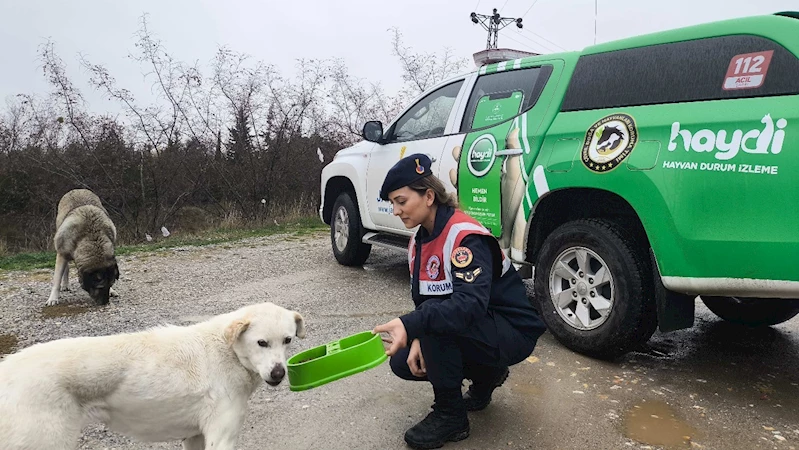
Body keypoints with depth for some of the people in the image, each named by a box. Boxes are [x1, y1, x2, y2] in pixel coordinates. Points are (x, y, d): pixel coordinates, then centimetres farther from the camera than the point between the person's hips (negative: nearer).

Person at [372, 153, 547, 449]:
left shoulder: (466, 237, -26)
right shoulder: (419, 241, 2)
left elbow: (471, 303, -39)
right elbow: (422, 300, 4)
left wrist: (411, 325, -49)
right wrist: (417, 338, -15)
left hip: (513, 333, -8)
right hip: (474, 329, 9)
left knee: (437, 323, -32)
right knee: (403, 363, -2)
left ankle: (450, 416, -11)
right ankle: (485, 375, 16)